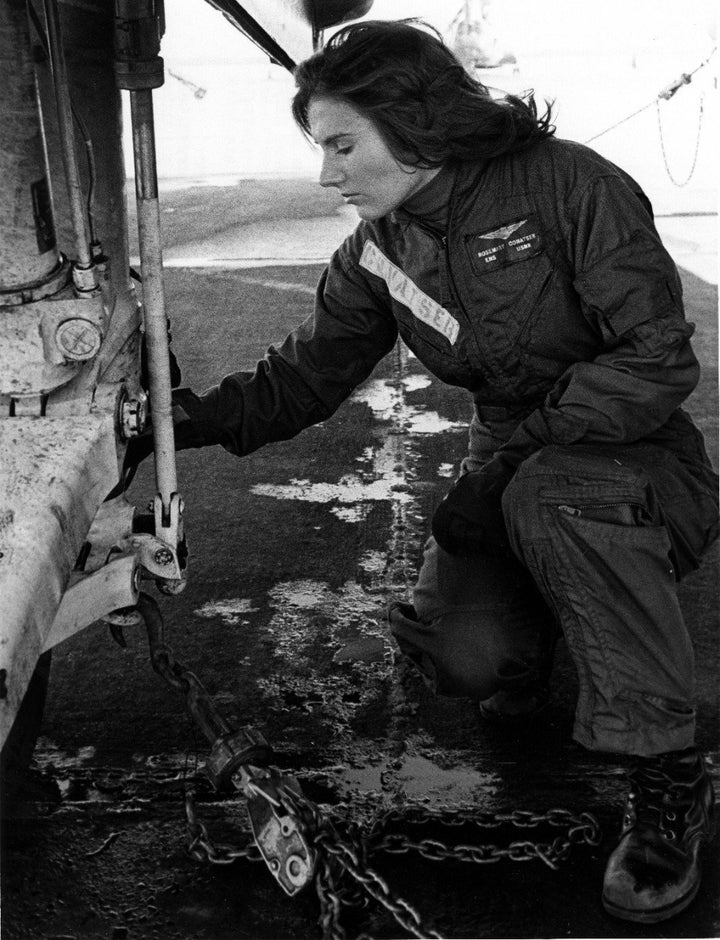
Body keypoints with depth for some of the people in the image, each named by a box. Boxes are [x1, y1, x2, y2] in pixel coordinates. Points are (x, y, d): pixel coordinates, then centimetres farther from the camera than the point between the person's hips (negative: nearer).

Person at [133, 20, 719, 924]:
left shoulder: (566, 185, -17)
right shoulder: (378, 251, 2)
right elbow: (305, 375, 8)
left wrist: (515, 451, -25)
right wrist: (190, 420, -6)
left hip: (640, 465, -4)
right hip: (514, 469, 4)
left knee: (550, 497, -38)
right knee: (456, 651, -23)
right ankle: (522, 651, 17)